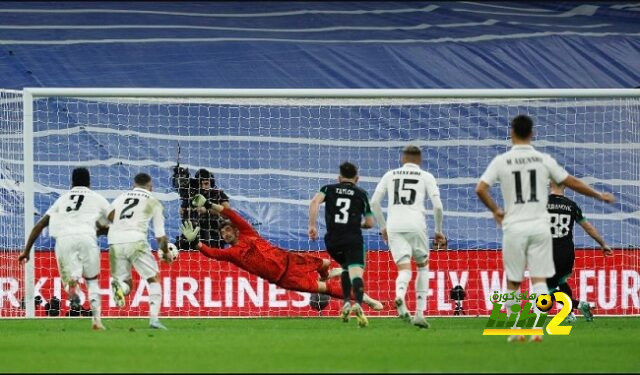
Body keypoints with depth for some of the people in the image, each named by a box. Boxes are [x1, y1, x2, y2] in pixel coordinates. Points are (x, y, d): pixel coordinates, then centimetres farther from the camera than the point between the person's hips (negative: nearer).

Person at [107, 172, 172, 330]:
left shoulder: (121, 197, 23)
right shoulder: (153, 201, 16)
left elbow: (110, 215, 2)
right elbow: (160, 234, 16)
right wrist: (166, 253, 31)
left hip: (115, 243, 3)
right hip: (135, 241, -3)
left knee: (127, 284, 15)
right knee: (154, 280, 12)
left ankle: (119, 286, -22)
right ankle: (154, 318, -4)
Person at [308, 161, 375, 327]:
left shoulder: (329, 189, 15)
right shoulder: (361, 194, 13)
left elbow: (315, 202, -7)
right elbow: (370, 223, 12)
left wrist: (312, 225, -6)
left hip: (332, 241, 2)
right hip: (353, 240, -2)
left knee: (345, 267, 29)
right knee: (356, 272, -15)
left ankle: (346, 303, 18)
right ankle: (358, 304, -42)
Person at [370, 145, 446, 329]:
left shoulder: (390, 175, 18)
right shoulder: (426, 177, 12)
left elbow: (374, 202, 12)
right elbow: (437, 206, 2)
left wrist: (383, 227, 22)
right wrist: (438, 231, 14)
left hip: (394, 226, 1)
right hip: (416, 224, -1)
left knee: (405, 269, -3)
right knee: (423, 266, 18)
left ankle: (400, 295, -39)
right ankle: (419, 312, 9)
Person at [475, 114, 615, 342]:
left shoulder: (501, 161, -2)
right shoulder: (543, 160, 1)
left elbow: (480, 189, -8)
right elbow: (572, 183, 6)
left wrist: (495, 210, 9)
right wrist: (599, 195, 20)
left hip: (514, 227, -1)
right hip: (539, 226, 1)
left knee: (513, 281, 9)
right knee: (539, 279, 1)